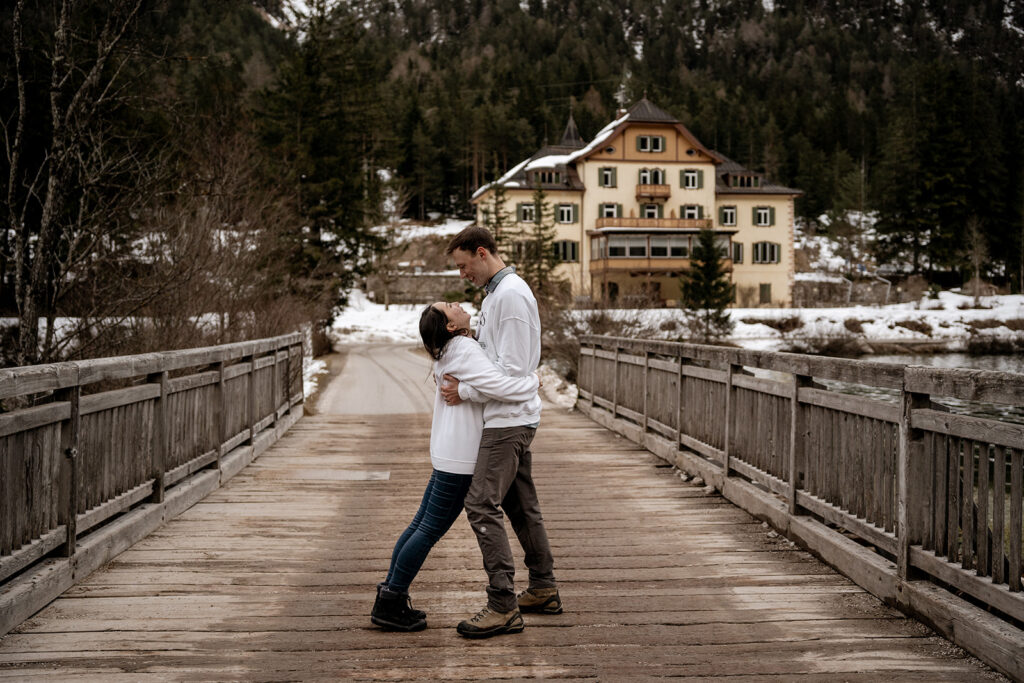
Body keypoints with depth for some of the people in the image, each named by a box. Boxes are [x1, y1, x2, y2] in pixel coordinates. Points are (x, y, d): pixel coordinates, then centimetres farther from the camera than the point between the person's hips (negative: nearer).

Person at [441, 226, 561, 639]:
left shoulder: (511, 294, -16)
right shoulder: (495, 293, 17)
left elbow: (513, 369, -21)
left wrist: (465, 392, -15)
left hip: (509, 418, -11)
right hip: (510, 417, 11)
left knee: (482, 504, -13)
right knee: (520, 504, 16)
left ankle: (503, 607, -12)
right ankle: (543, 590, 25)